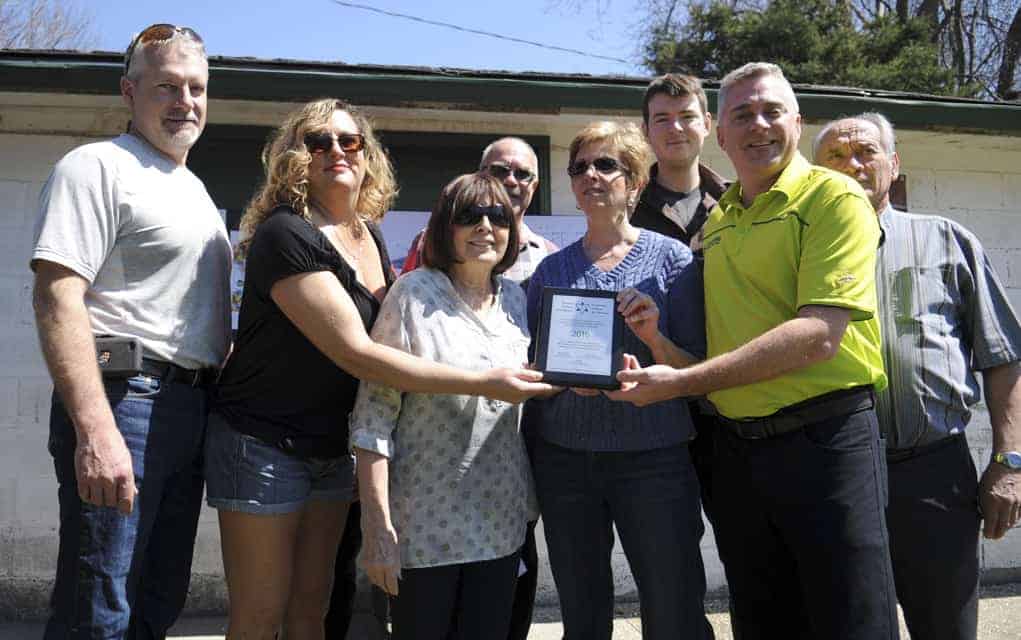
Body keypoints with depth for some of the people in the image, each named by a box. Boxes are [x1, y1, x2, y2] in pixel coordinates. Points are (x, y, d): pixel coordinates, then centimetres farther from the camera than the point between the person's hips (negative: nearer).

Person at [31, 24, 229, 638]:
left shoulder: (195, 189, 21)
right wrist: (96, 432, -27)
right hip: (123, 401, -9)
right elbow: (57, 297, -18)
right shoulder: (98, 166, -6)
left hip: (191, 406, 9)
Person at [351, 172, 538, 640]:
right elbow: (373, 415, -12)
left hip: (501, 523, 5)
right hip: (426, 524, -5)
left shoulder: (516, 300, 6)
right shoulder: (414, 294, -9)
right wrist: (379, 528, -17)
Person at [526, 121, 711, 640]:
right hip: (563, 458, 3)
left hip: (653, 458, -2)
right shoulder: (550, 269, 9)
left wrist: (654, 338, -19)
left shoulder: (671, 258, 2)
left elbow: (697, 372, 0)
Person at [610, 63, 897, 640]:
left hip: (825, 440, -6)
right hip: (736, 448, 7)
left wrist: (683, 382, -21)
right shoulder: (716, 222, 14)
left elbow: (820, 336, -20)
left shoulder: (833, 197, -7)